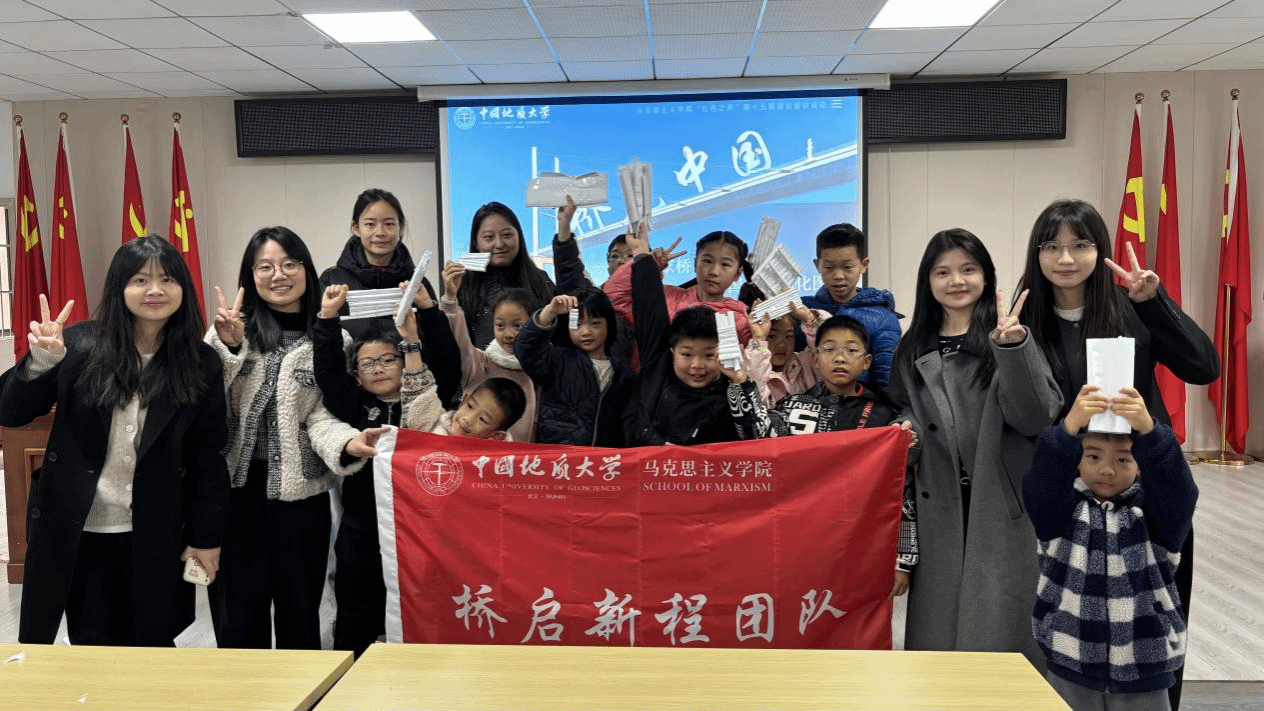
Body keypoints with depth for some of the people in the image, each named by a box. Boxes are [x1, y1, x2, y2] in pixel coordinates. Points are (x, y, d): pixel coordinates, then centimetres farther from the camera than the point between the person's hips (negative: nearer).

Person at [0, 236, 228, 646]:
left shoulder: (201, 365, -4)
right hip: (77, 528, 0)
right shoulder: (81, 345, -5)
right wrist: (41, 361, -21)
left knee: (153, 647, 12)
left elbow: (208, 457, -1)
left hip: (156, 534, 0)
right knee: (93, 648, 11)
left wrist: (206, 536, 0)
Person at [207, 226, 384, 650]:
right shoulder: (235, 327, 2)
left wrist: (347, 443, -25)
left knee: (299, 613, 12)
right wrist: (225, 345, -20)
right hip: (236, 488, 1)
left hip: (300, 492, 0)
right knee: (238, 615, 10)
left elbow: (319, 415, -6)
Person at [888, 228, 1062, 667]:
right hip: (939, 513, 3)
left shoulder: (1009, 336, -3)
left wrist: (1013, 349, -24)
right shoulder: (912, 350, 9)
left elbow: (1036, 418, -12)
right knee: (939, 628, 10)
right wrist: (906, 431, -1)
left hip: (1003, 508, -3)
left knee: (999, 630, 1)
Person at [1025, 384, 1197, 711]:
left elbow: (1177, 487, -22)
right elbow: (1041, 481, -24)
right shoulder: (1062, 507, -3)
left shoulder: (1154, 510, -2)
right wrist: (1068, 427, -42)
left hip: (1144, 673, 0)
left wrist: (1148, 431, -42)